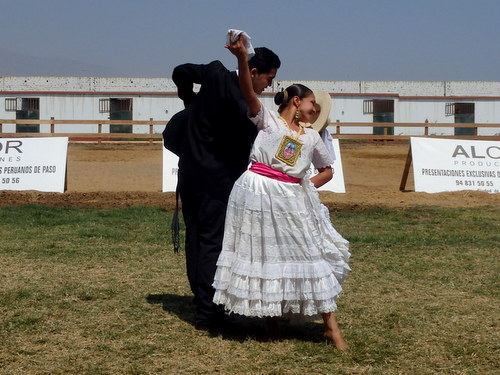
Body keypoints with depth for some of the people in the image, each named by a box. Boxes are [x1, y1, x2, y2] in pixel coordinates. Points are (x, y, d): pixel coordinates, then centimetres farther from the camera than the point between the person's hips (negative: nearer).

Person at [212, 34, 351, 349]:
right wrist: (242, 59, -30)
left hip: (293, 200, 4)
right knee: (262, 253, 2)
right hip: (258, 193, -4)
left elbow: (327, 170, 24)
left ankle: (331, 327, 4)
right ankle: (270, 316, 19)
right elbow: (248, 92, -14)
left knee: (311, 255, 1)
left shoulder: (312, 137, 15)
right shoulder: (268, 120, 2)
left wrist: (308, 185, 6)